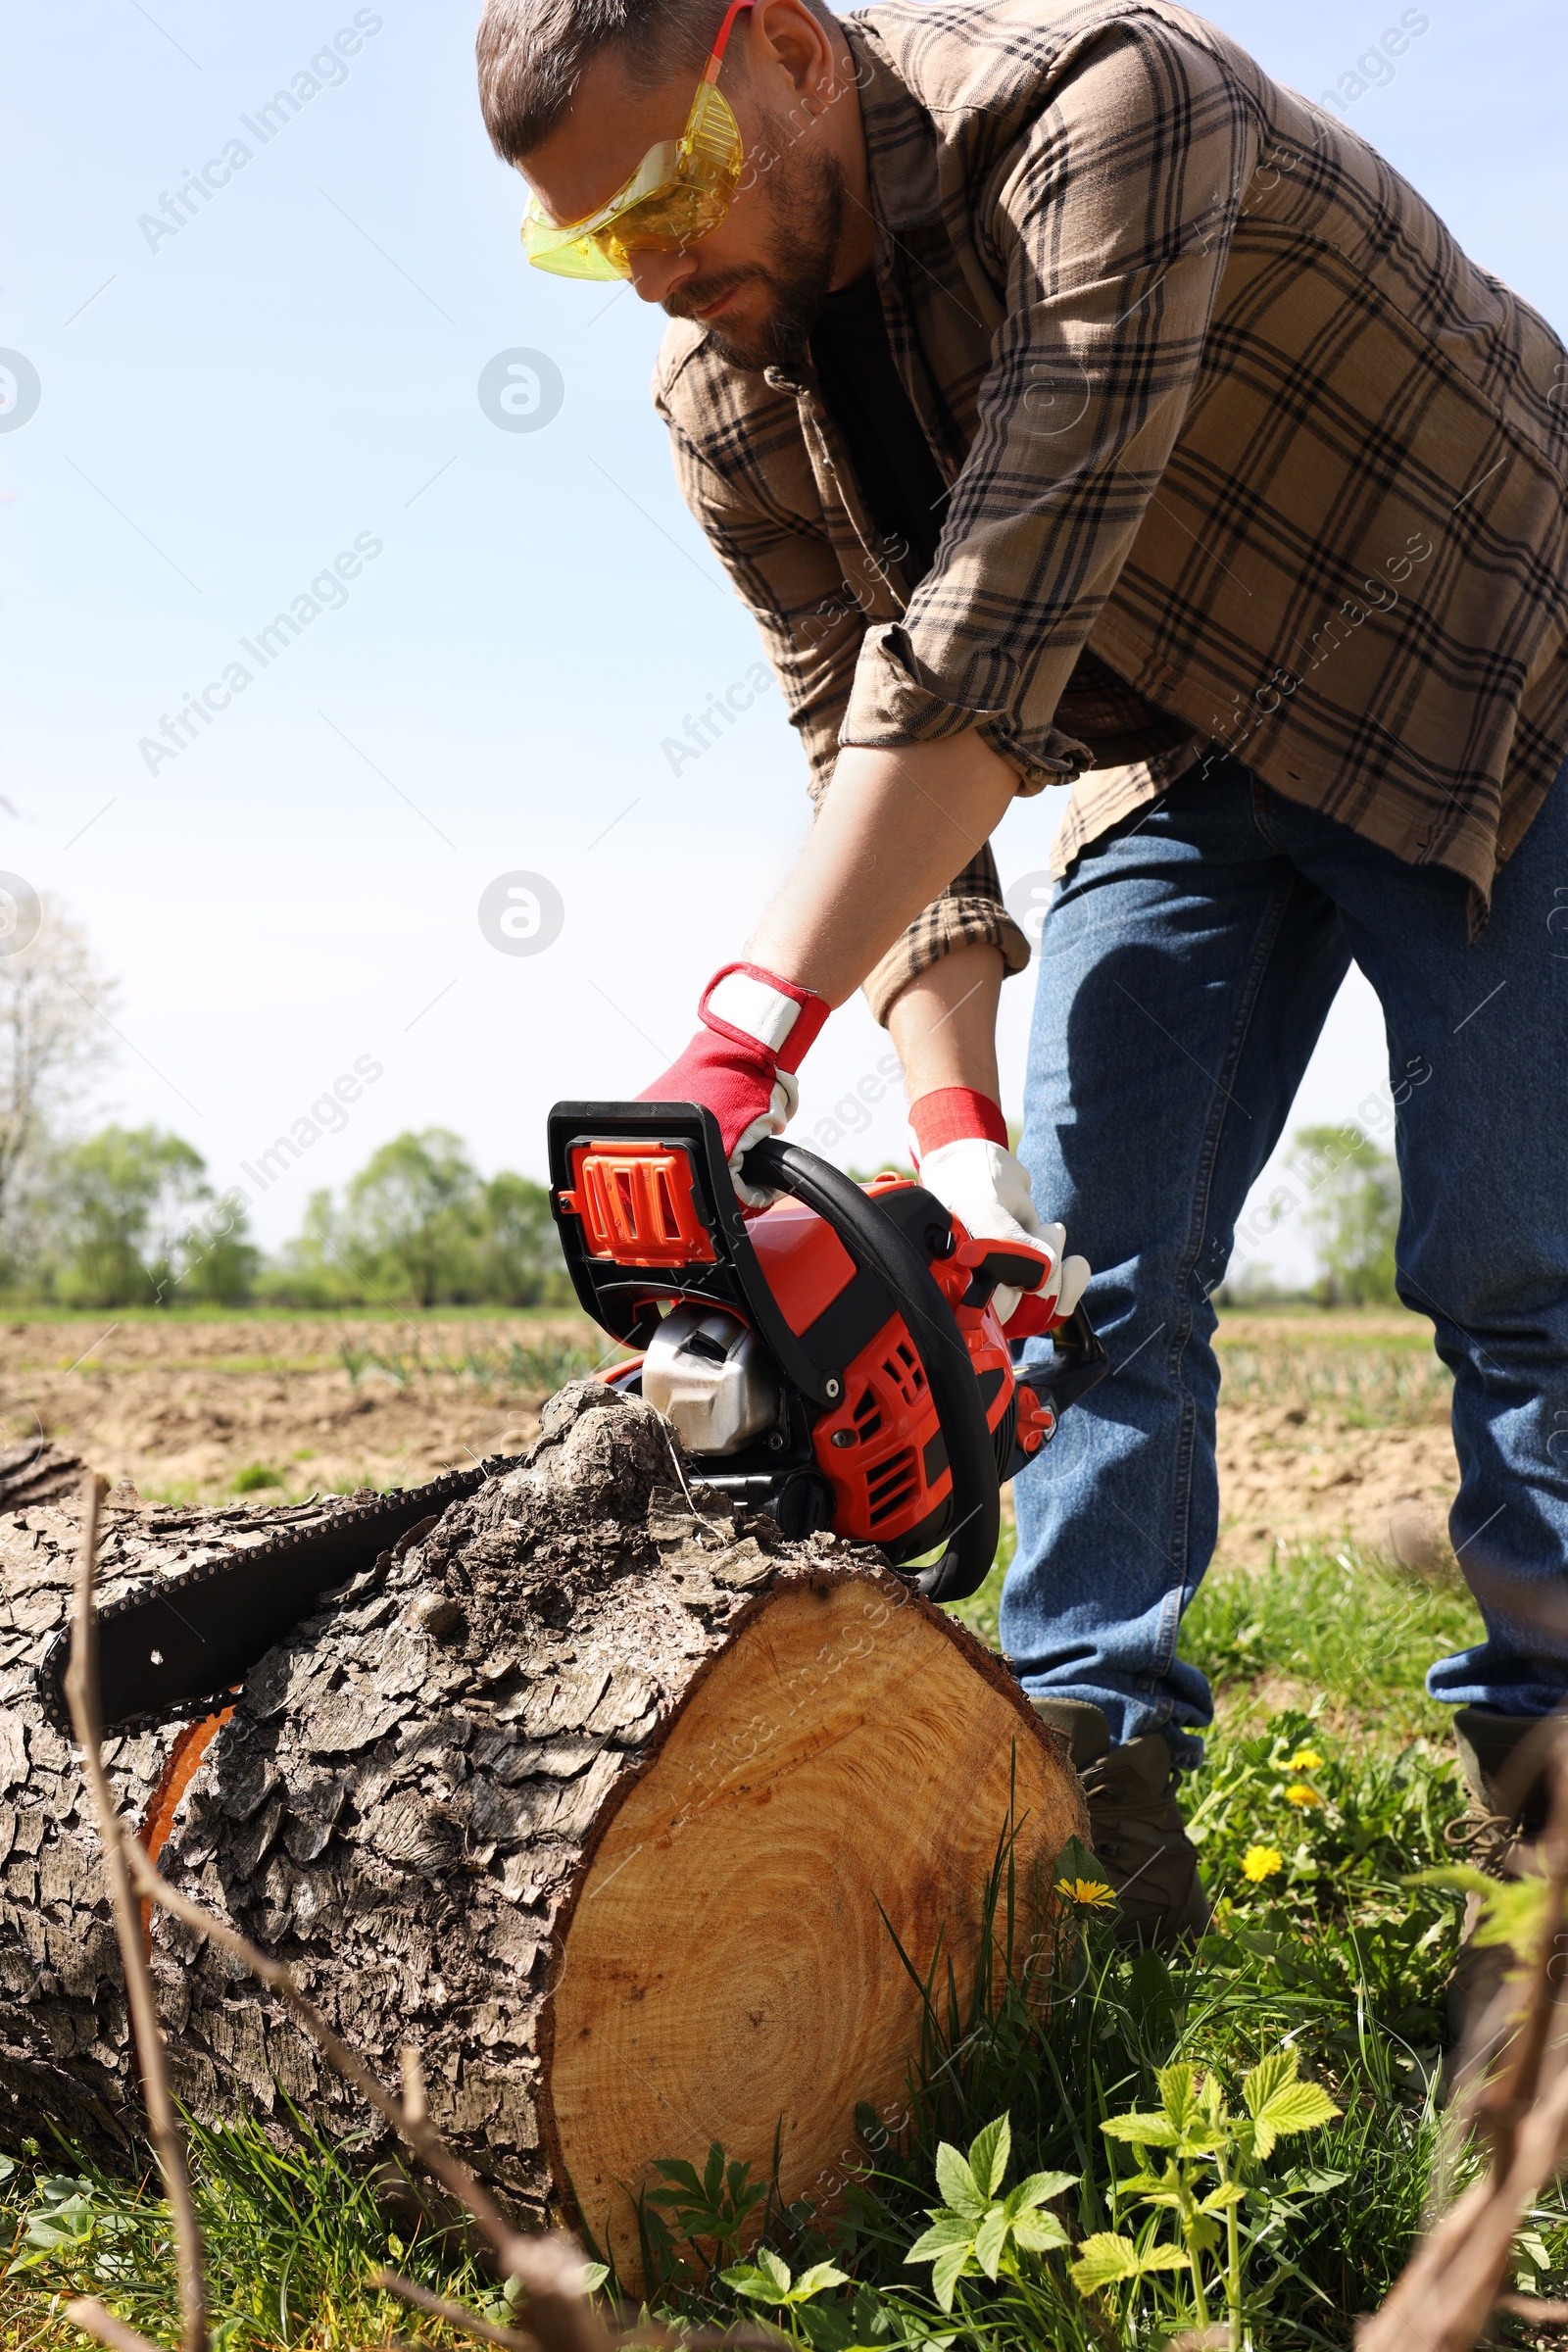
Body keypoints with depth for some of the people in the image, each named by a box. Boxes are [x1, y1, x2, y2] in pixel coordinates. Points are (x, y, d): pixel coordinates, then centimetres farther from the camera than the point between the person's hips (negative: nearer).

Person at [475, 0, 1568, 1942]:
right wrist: (951, 1137, -24)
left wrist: (745, 1032, -43)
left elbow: (986, 642, -39)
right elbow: (862, 743, -10)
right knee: (1078, 1252, -6)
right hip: (1179, 754, 6)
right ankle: (1096, 1769, -2)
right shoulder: (724, 402, -10)